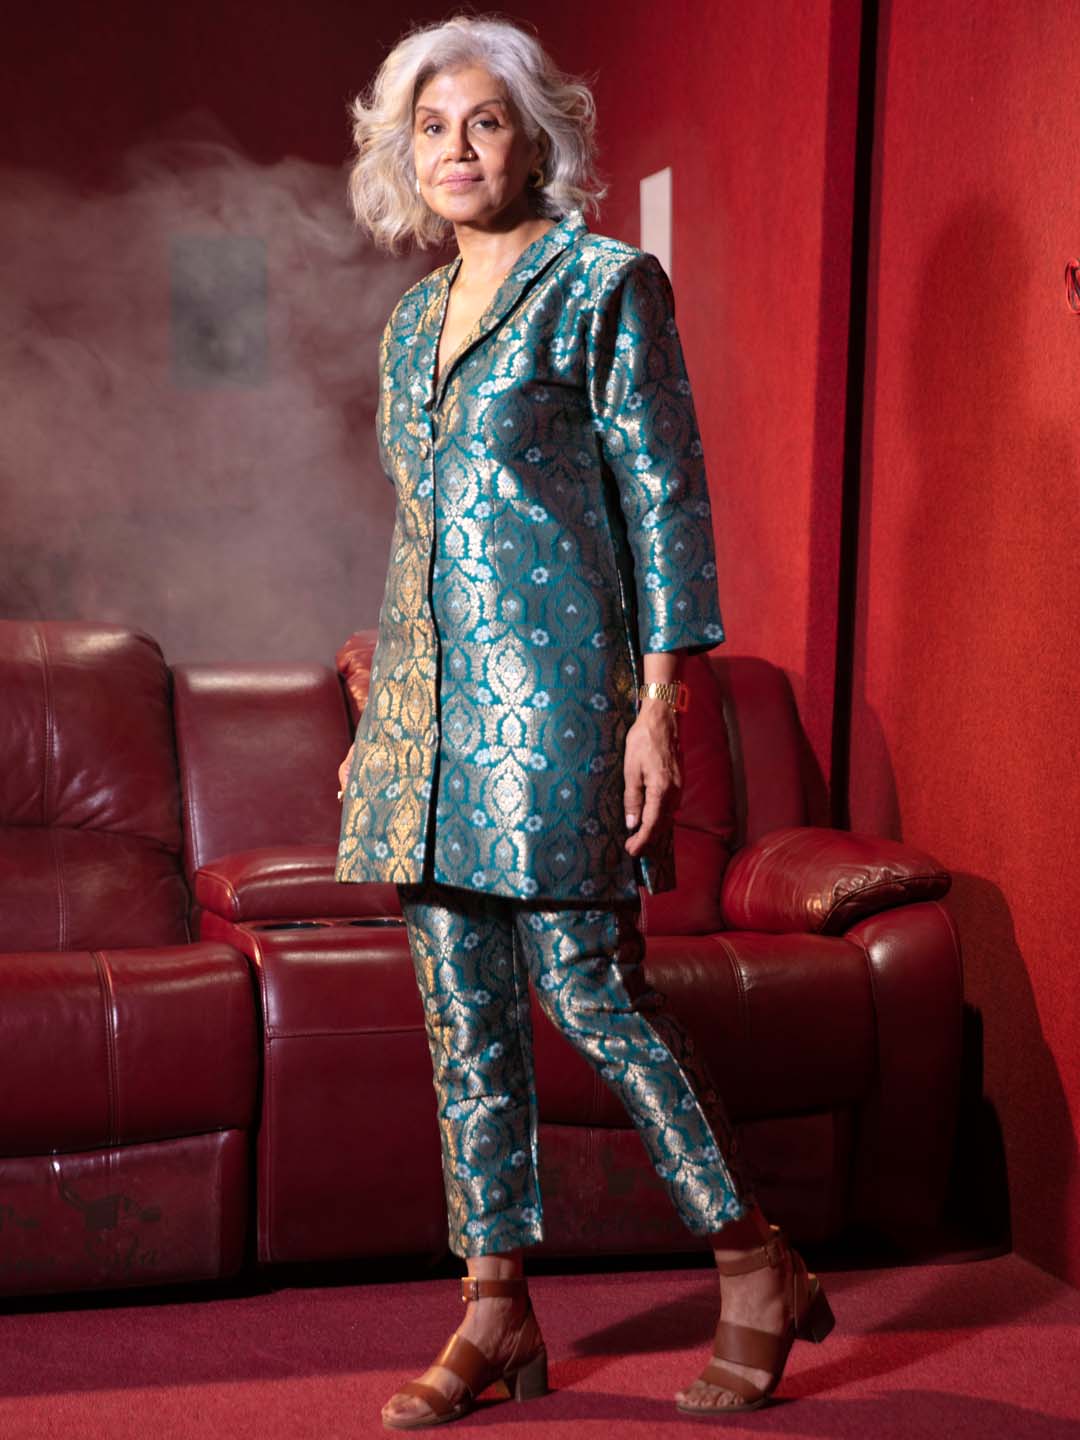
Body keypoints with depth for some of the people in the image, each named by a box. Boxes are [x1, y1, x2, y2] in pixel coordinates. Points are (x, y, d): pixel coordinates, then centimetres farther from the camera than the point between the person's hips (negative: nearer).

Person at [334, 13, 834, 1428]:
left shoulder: (605, 283, -1)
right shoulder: (411, 322, 18)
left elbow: (665, 496, -6)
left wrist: (659, 702, -14)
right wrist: (380, 716, 19)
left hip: (554, 686, -7)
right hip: (429, 699, 7)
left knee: (589, 987, -7)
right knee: (464, 1011, 6)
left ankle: (761, 1272, 10)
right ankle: (497, 1310, 16)